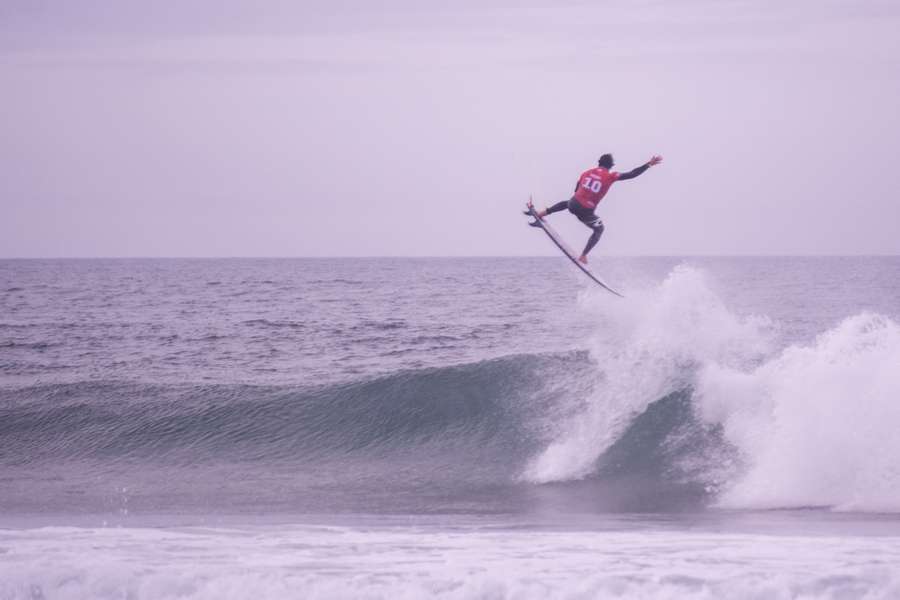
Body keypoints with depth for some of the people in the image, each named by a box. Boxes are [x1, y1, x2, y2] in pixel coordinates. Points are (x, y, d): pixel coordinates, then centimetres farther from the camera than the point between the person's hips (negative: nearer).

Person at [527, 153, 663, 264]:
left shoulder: (587, 173, 9)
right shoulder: (610, 176, -6)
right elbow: (631, 174, -9)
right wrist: (649, 164, -4)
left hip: (574, 204, 4)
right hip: (586, 212, -4)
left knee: (566, 203, 40)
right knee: (599, 229, 21)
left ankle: (540, 214, 35)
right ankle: (583, 256, 13)